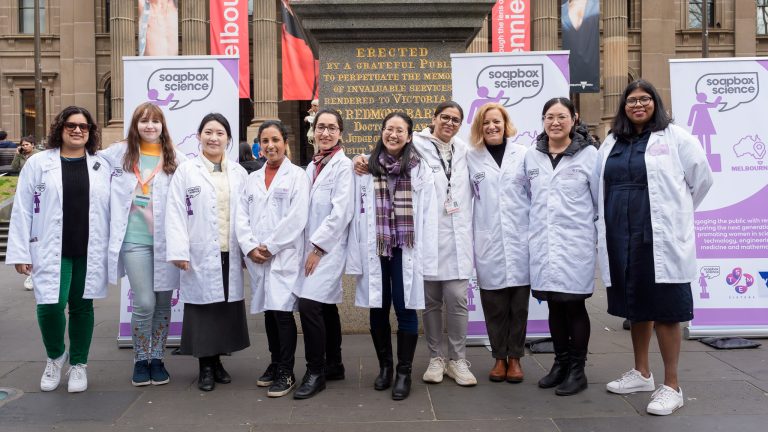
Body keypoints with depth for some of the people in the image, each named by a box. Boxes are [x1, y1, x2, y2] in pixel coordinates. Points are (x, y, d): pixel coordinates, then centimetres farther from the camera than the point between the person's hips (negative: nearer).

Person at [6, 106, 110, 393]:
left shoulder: (102, 165, 7)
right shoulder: (38, 163, 2)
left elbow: (112, 210, 6)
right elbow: (22, 210, 1)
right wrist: (20, 252, -4)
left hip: (90, 251, 2)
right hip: (51, 250, -1)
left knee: (81, 307, 9)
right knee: (50, 306, -10)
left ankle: (78, 364, 26)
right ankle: (55, 356, 19)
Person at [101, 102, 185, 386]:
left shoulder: (175, 159, 2)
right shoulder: (119, 154, 5)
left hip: (167, 240, 1)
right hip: (135, 240, -1)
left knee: (163, 303, 8)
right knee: (144, 303, -5)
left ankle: (157, 358, 24)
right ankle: (140, 360, 16)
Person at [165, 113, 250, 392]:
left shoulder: (239, 173, 10)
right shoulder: (185, 171, 2)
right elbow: (175, 213, -4)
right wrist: (178, 251, -12)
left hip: (230, 255, 3)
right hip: (200, 256, -3)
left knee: (227, 309, 7)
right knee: (203, 310, 1)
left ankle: (217, 361, 22)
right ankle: (205, 366, 14)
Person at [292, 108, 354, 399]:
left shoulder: (343, 165, -8)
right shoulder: (312, 166, 14)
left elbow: (341, 212, -16)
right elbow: (307, 210, 15)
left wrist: (318, 246, -15)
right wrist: (309, 247, 7)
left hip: (329, 247, -8)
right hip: (313, 246, 8)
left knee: (309, 305, -15)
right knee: (326, 307, 13)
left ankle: (315, 372, -4)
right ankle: (333, 366, 24)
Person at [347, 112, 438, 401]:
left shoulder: (420, 170, 0)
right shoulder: (367, 169, 5)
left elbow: (428, 216, -2)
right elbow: (358, 213, 3)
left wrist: (427, 258, -7)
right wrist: (356, 257, -1)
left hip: (406, 251, -2)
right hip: (375, 250, 2)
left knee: (405, 309, 1)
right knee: (378, 310, 11)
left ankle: (404, 373, 14)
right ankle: (384, 366, 28)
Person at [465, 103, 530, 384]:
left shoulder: (523, 155, 6)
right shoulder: (472, 158, 6)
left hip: (519, 241, 0)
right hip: (488, 243, 0)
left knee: (519, 304, 5)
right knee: (494, 305, 4)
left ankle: (515, 358, 18)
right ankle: (499, 357, 18)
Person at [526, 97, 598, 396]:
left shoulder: (588, 154, -3)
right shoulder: (532, 157, 8)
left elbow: (601, 199, 0)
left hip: (576, 244, -3)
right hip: (543, 244, 4)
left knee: (574, 305, 1)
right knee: (554, 306, 11)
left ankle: (577, 369, 13)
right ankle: (560, 363, 24)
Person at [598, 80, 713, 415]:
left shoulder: (675, 137, -2)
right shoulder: (611, 143, 13)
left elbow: (702, 177, 1)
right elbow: (601, 187, 19)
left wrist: (675, 213, 7)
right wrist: (607, 222, 12)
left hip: (661, 239, -5)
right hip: (621, 239, 5)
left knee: (665, 310, -1)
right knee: (636, 306, 16)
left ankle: (671, 387, 9)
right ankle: (641, 373, 30)